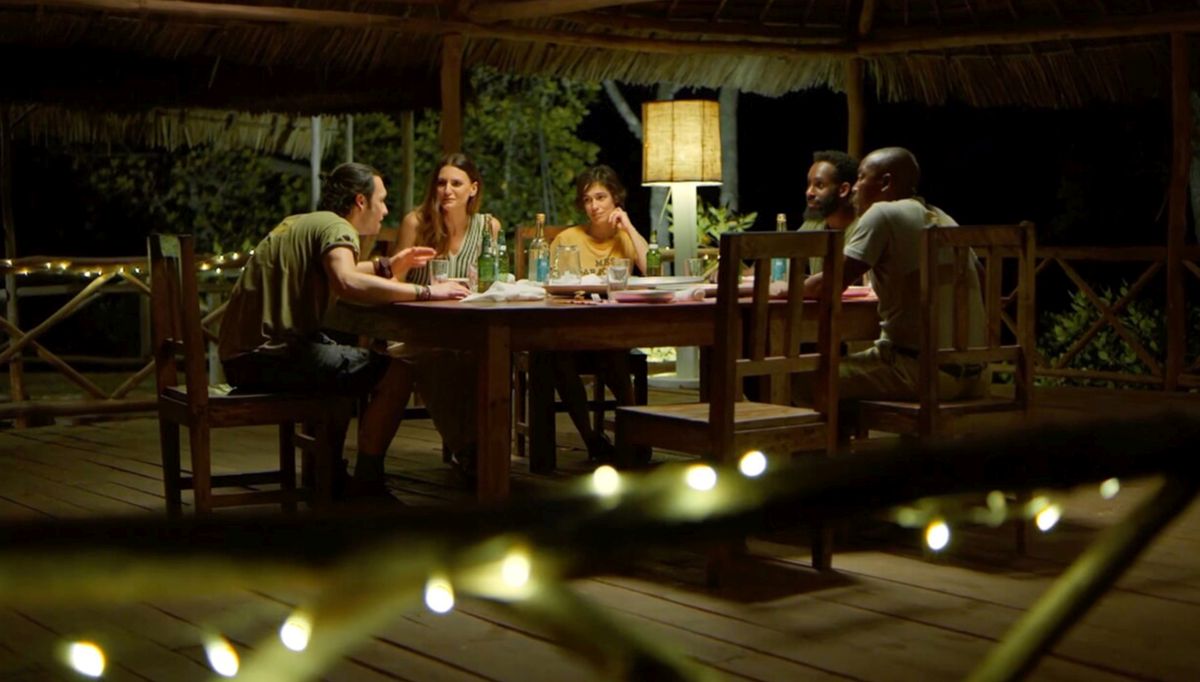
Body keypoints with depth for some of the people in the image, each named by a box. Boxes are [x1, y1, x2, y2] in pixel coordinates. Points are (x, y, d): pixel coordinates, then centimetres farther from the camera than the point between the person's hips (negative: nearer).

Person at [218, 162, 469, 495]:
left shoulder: (299, 223, 21)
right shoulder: (336, 228, -9)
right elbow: (347, 284, -31)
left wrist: (386, 267, 31)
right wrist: (425, 291, -24)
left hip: (242, 351, 11)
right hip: (269, 354, -11)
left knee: (348, 360, 33)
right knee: (394, 372, -13)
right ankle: (367, 485, -8)